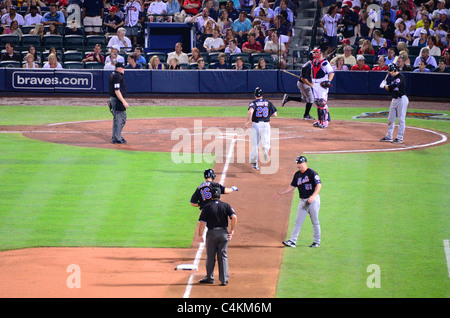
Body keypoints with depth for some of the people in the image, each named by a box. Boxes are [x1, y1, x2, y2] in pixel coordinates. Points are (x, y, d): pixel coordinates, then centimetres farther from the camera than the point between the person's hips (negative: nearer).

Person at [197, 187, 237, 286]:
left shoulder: (207, 207, -4)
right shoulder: (226, 206, 3)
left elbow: (202, 223, -7)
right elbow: (234, 217, -9)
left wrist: (200, 235, 2)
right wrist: (232, 231, -2)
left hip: (211, 233, -2)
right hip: (224, 233, 2)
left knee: (210, 256, 9)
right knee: (223, 256, 6)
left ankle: (210, 278, 15)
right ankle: (224, 279, 1)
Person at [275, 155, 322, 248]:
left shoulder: (312, 173, -10)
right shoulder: (297, 175, 12)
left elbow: (319, 185, -16)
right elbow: (292, 187, 19)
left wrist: (313, 196, -28)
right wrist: (281, 193, 10)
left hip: (313, 200, -6)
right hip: (303, 201, 6)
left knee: (315, 222, 1)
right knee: (298, 221, 1)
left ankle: (316, 242, 11)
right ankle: (293, 241, -2)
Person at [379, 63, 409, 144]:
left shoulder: (401, 77, -15)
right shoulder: (393, 78, 14)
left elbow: (394, 86, -27)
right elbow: (390, 89, 16)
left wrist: (385, 86, -10)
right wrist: (386, 87, -4)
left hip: (402, 100, -9)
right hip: (394, 100, 9)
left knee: (401, 120, -4)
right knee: (391, 119, 13)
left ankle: (400, 138, 0)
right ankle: (389, 137, 21)